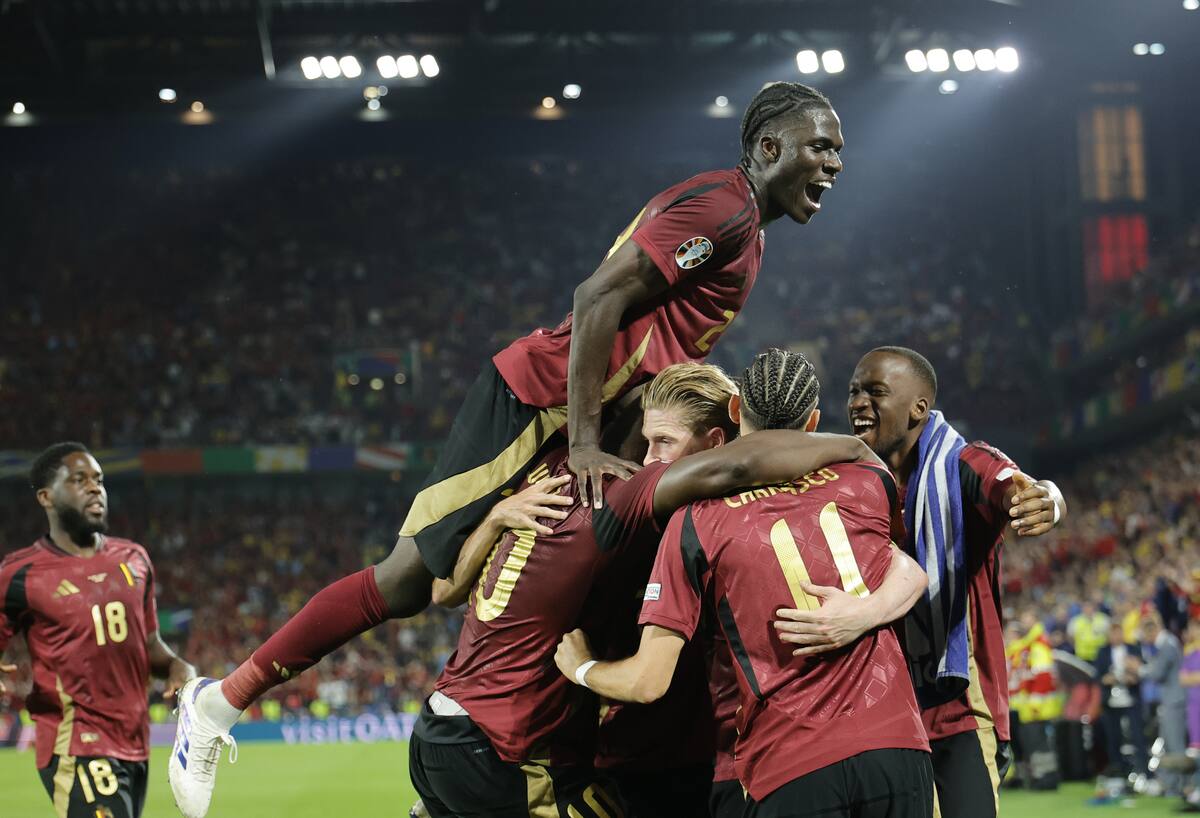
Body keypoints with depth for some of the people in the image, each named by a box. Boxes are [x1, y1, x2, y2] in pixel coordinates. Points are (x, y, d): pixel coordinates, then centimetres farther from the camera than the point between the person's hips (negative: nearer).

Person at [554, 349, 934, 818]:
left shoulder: (697, 519, -1)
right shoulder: (866, 482, 7)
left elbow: (647, 682, -2)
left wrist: (580, 667, 17)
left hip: (791, 771, -3)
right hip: (899, 748, 3)